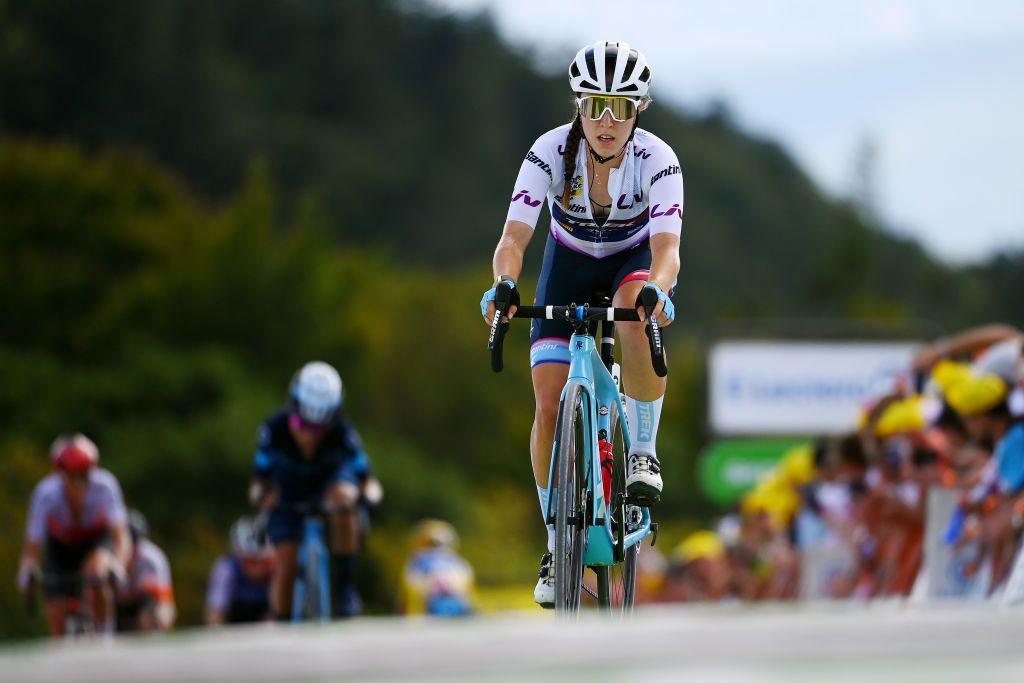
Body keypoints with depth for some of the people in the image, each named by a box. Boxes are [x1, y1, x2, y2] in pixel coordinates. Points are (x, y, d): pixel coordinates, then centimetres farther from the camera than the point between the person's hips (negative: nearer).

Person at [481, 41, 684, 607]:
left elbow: (666, 247, -39)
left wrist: (656, 291, -61)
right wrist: (504, 285, -55)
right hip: (569, 263, 1)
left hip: (634, 261, -1)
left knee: (638, 322, -39)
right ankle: (557, 545, 2)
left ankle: (643, 452, -18)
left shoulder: (657, 160, -28)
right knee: (550, 407, -12)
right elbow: (514, 236, -34)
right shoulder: (551, 152, -27)